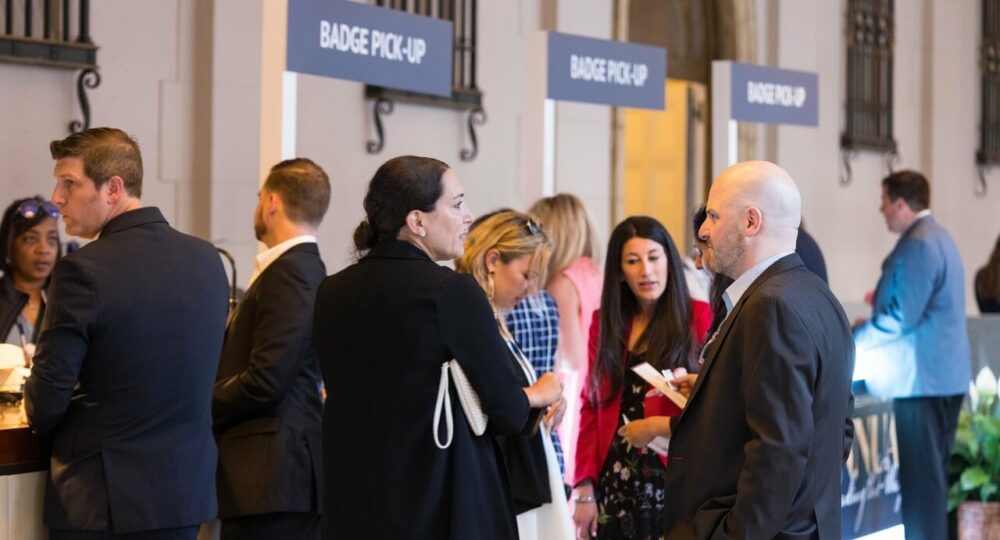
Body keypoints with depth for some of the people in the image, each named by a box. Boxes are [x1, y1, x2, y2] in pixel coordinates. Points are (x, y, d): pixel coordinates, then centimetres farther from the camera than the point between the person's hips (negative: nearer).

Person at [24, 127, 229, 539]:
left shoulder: (83, 270, -17)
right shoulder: (207, 259, 4)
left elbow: (47, 397, -13)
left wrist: (46, 428, 9)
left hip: (102, 504, -6)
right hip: (189, 494, 6)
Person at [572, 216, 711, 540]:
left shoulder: (698, 318, -3)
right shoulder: (605, 323, 9)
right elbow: (591, 407, 8)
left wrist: (666, 426, -21)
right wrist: (584, 488, 1)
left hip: (674, 482, -3)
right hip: (614, 485, 3)